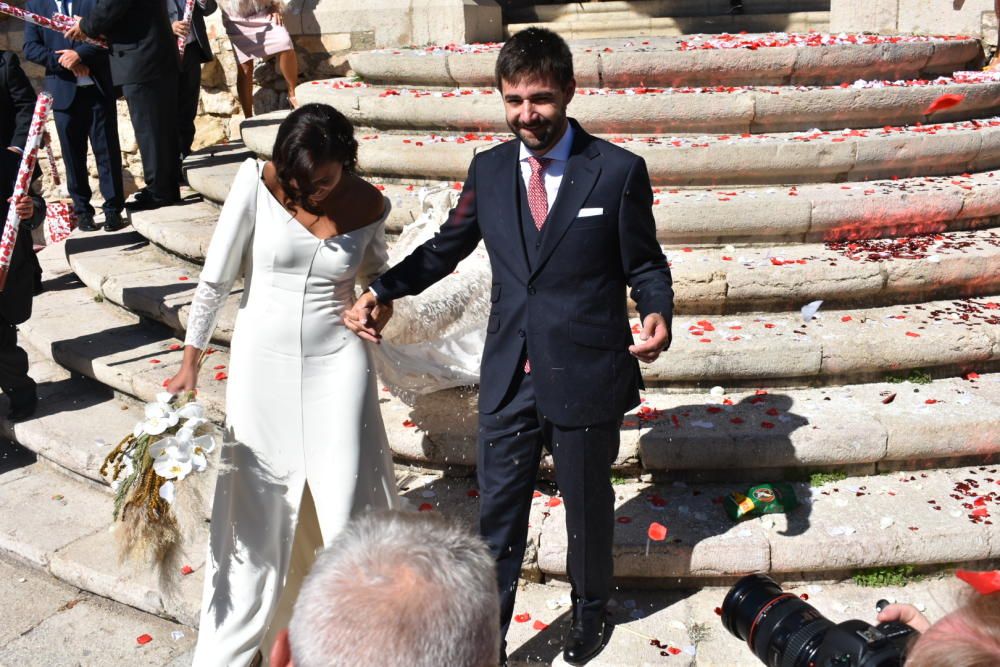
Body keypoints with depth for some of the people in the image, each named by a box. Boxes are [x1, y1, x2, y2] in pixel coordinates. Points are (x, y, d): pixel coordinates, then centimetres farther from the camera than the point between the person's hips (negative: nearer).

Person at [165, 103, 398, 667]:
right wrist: (191, 362, 2)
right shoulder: (257, 182, -11)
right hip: (262, 363, 0)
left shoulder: (370, 205, -5)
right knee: (254, 509, 10)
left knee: (352, 512, 3)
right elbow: (216, 277, -3)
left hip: (337, 364, 0)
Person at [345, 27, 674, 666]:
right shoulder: (488, 169, 2)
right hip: (509, 375, 2)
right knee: (497, 515, 9)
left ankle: (590, 608, 47)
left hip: (585, 376, -2)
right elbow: (448, 245, 12)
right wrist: (384, 291, 1)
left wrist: (658, 313, -23)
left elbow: (645, 263, -3)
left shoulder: (619, 171, -8)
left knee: (587, 505, 19)